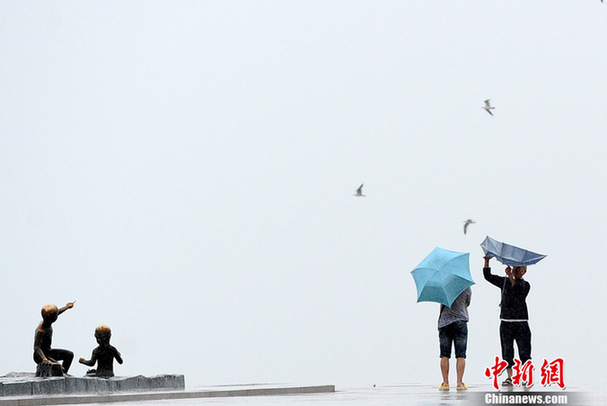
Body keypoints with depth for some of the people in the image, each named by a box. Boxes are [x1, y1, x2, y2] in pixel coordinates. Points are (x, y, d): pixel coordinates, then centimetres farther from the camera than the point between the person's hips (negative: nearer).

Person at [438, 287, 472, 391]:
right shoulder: (466, 287, -2)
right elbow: (467, 303, 11)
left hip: (444, 322, 1)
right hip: (460, 321, -1)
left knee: (444, 355, 4)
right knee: (460, 355, 1)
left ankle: (445, 382, 2)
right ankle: (459, 382, -5)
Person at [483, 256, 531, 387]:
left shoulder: (525, 285, 2)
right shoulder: (504, 281, 13)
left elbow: (518, 289, -19)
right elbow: (488, 276, 10)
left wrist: (511, 276, -29)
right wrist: (487, 261, -1)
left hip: (521, 323, -3)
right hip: (506, 322, 3)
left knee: (524, 351, -3)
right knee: (507, 351, 1)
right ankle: (509, 377, 2)